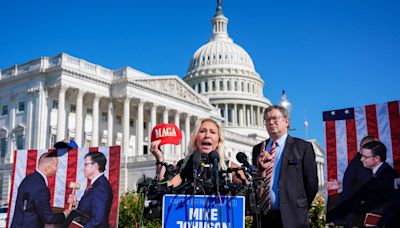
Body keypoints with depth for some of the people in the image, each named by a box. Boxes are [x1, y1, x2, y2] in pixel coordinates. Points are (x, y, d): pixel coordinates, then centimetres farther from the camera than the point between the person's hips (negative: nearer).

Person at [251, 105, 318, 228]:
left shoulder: (303, 147, 1)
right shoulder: (258, 149, 13)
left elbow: (311, 184, 1)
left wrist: (301, 211, 4)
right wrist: (260, 168, -6)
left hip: (292, 218, -3)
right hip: (262, 217, 3)